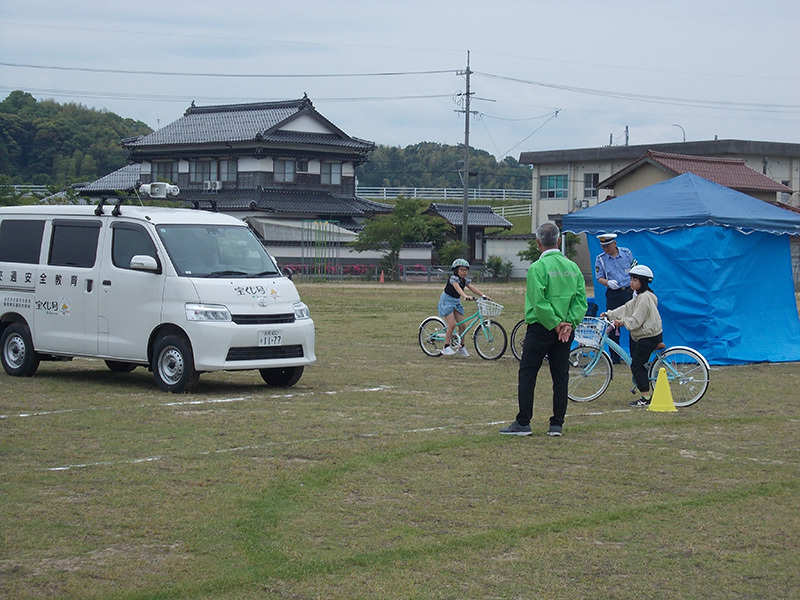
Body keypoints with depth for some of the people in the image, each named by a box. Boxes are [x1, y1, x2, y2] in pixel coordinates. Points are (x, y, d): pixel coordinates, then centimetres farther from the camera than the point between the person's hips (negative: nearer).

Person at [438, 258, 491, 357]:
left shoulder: (465, 280, 4)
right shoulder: (453, 278, -20)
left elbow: (472, 288, -5)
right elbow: (457, 288, -37)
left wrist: (483, 295, -19)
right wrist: (466, 296, -54)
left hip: (456, 302, 7)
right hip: (447, 301, -7)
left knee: (462, 325, 0)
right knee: (452, 324, -17)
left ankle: (461, 347, 11)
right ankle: (446, 348, -11)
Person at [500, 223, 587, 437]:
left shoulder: (538, 268, -11)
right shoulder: (572, 267, 7)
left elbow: (539, 302, -18)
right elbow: (581, 300, 2)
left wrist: (555, 325, -11)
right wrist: (569, 323, -4)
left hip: (541, 329, -5)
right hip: (566, 332, 5)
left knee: (527, 375, 3)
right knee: (560, 377, 9)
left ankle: (523, 423, 2)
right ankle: (557, 424, 9)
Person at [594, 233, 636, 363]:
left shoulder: (627, 253, 2)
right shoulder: (600, 259, 1)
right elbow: (599, 278, 2)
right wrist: (608, 282, -20)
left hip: (629, 292, 0)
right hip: (613, 295, 0)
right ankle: (615, 358, 7)